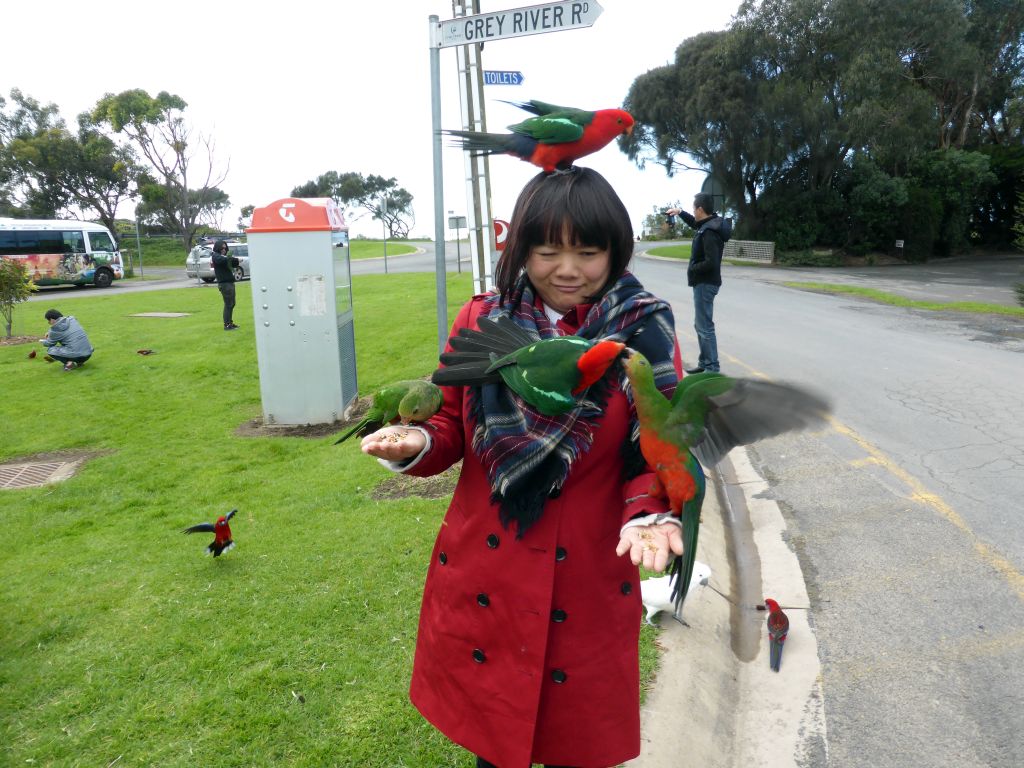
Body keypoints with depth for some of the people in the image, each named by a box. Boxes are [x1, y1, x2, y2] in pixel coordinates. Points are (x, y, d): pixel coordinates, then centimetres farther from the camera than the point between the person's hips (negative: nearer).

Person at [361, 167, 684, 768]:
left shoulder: (646, 333, -8)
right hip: (483, 573, 2)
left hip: (589, 583, -1)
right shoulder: (482, 320, -3)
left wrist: (652, 514, -26)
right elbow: (452, 424, 3)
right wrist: (416, 444, -18)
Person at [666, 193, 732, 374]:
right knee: (700, 325, 17)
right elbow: (695, 223, 33)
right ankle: (705, 363, 25)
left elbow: (711, 263, -28)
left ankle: (712, 369, -2)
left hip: (705, 284, -10)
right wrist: (681, 213, 28)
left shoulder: (709, 232, -22)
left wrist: (691, 268, -14)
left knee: (705, 327, -7)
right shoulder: (709, 224, 8)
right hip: (704, 282, 10)